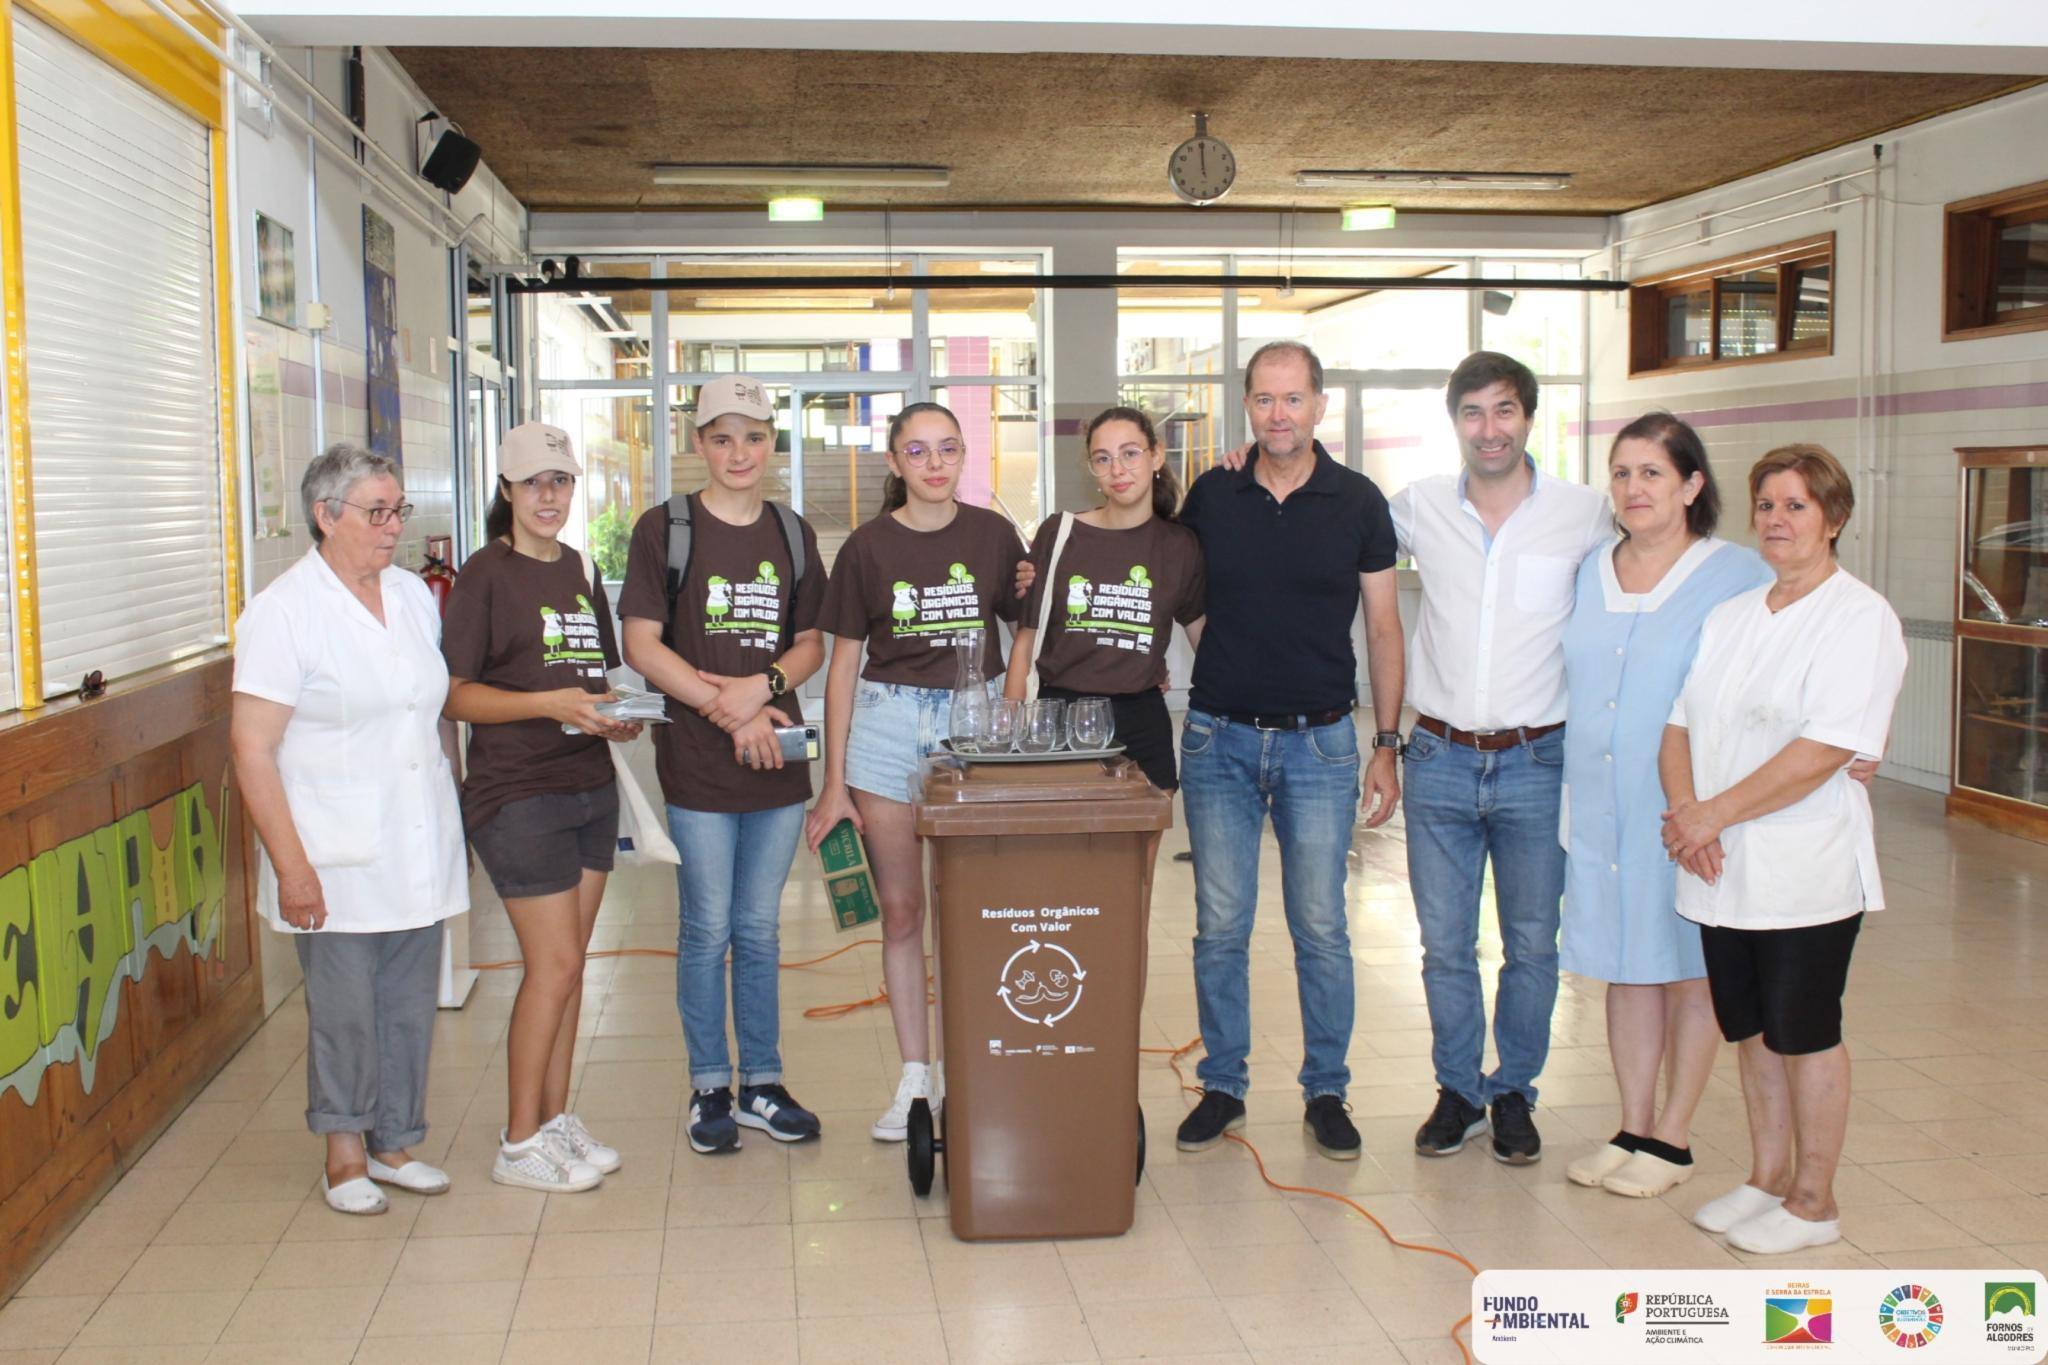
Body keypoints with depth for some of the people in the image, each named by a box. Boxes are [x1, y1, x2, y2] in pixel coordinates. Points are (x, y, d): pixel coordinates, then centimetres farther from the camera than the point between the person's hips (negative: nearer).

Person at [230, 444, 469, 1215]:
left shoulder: (413, 594, 8)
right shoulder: (283, 612, -10)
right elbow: (253, 748, -12)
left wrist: (460, 801, 13)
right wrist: (291, 865, -16)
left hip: (419, 853, 5)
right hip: (338, 859, -5)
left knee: (411, 1003, 11)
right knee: (345, 1011, 3)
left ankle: (393, 1143, 27)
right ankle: (345, 1149, 23)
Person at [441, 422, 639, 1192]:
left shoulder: (580, 570, 13)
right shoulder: (487, 574, -8)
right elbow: (453, 694, -12)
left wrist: (615, 718, 1)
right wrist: (548, 705, -23)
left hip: (591, 786, 7)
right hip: (518, 795, -7)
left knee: (567, 965, 11)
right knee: (553, 965, -6)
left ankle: (555, 1120, 23)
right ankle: (519, 1144, 7)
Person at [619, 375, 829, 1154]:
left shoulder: (793, 534, 9)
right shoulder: (664, 529, -3)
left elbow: (811, 645, 10)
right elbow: (642, 646, -8)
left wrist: (762, 687, -10)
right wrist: (726, 707, -15)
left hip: (777, 757, 4)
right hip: (698, 763, -3)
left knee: (760, 929, 12)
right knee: (707, 929, 4)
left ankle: (761, 1085, 24)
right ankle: (709, 1089, 19)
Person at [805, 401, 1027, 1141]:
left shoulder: (992, 535, 3)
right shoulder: (868, 546, 1)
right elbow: (843, 664, 4)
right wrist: (834, 783, 2)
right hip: (889, 725, 0)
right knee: (901, 911, 5)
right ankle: (914, 1079, 17)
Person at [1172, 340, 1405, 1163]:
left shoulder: (1358, 503, 0)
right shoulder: (1210, 497, 3)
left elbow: (1383, 629, 3)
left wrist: (1387, 745, 0)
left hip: (1319, 740, -1)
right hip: (1220, 738, 1)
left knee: (1321, 928, 3)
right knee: (1220, 926, 6)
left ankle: (1325, 1093, 18)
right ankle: (1222, 1088, 19)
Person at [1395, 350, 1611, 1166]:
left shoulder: (1586, 516, -4)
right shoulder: (1416, 508, 0)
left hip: (1537, 762, -1)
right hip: (1440, 760, 1)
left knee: (1532, 944, 9)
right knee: (1444, 943, 9)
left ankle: (1514, 1094, 27)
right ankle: (1458, 1090, 27)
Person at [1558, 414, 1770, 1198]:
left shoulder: (1737, 575, -7)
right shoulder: (1586, 574, 8)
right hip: (1601, 806, 5)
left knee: (1690, 971, 7)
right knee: (1624, 967, 12)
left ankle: (1672, 1137, 19)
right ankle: (1633, 1128, 24)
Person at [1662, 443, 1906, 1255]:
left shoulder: (1861, 619, -10)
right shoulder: (1729, 616, 12)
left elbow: (1823, 751, -19)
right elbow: (1681, 723, 8)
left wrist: (1715, 814, -18)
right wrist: (1685, 811, -10)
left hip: (1804, 874, -6)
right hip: (1721, 870, 6)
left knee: (1804, 1034, 4)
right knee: (1753, 1031, 15)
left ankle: (1812, 1202, 19)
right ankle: (1766, 1180, 30)